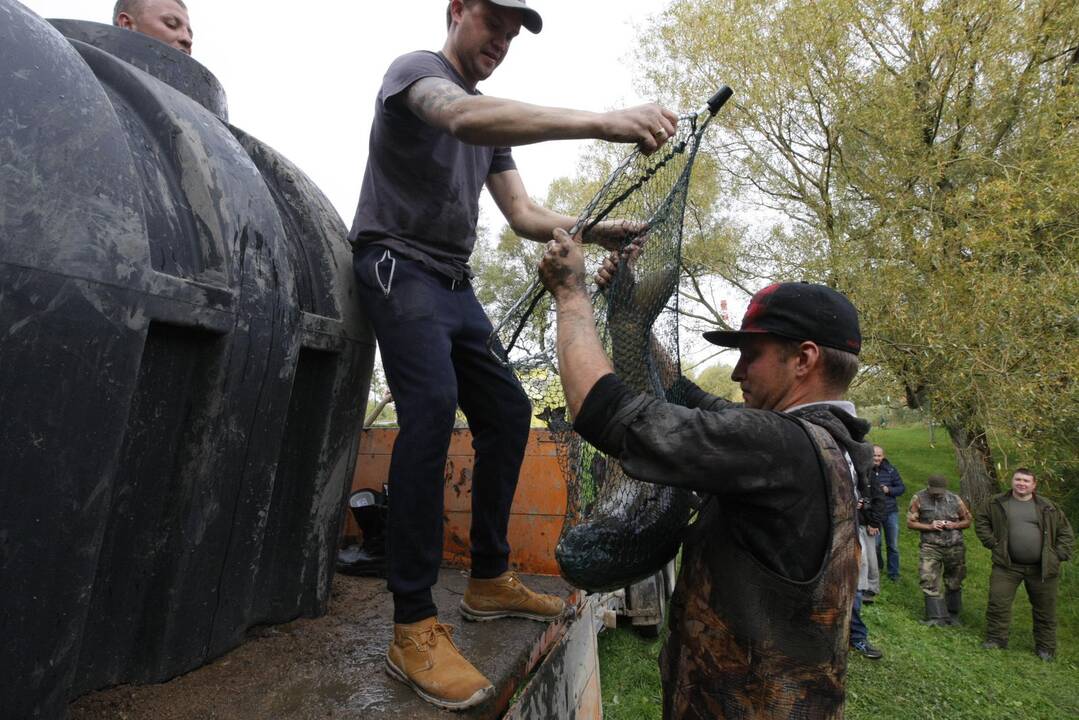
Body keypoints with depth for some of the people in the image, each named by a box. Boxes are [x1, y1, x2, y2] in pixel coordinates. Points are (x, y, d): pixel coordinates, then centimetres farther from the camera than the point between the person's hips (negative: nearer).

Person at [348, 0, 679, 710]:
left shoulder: (494, 121, 21)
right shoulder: (416, 68, -3)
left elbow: (525, 214, 14)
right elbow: (463, 118, -28)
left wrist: (597, 230, -4)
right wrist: (603, 122, -38)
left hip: (456, 285, 8)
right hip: (399, 264, -8)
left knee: (508, 410, 1)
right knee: (433, 407, -28)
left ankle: (490, 580, 12)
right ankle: (415, 628, -22)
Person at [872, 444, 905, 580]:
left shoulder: (891, 470, -2)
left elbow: (902, 487, 4)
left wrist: (888, 490, -13)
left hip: (891, 512, 2)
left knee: (893, 545, 9)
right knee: (875, 544, 6)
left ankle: (893, 572, 25)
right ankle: (878, 566, 32)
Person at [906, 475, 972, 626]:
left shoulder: (955, 499, 3)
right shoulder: (919, 498, -3)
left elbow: (967, 521, 12)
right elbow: (910, 522, -1)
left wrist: (954, 525, -8)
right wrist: (930, 526, -14)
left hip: (955, 547, 2)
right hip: (930, 547, -2)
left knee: (954, 584, 13)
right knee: (929, 583, -9)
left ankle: (953, 615, 30)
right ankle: (937, 617, -3)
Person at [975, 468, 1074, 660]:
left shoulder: (1048, 508, 3)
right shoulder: (996, 504, 1)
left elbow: (1066, 532, 11)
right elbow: (981, 521, 12)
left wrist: (1059, 555, 1)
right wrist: (992, 542, 1)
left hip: (1042, 567, 1)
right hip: (1007, 565, -1)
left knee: (1045, 608, 11)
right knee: (998, 602, -4)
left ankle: (1045, 647, 27)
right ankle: (995, 639, 9)